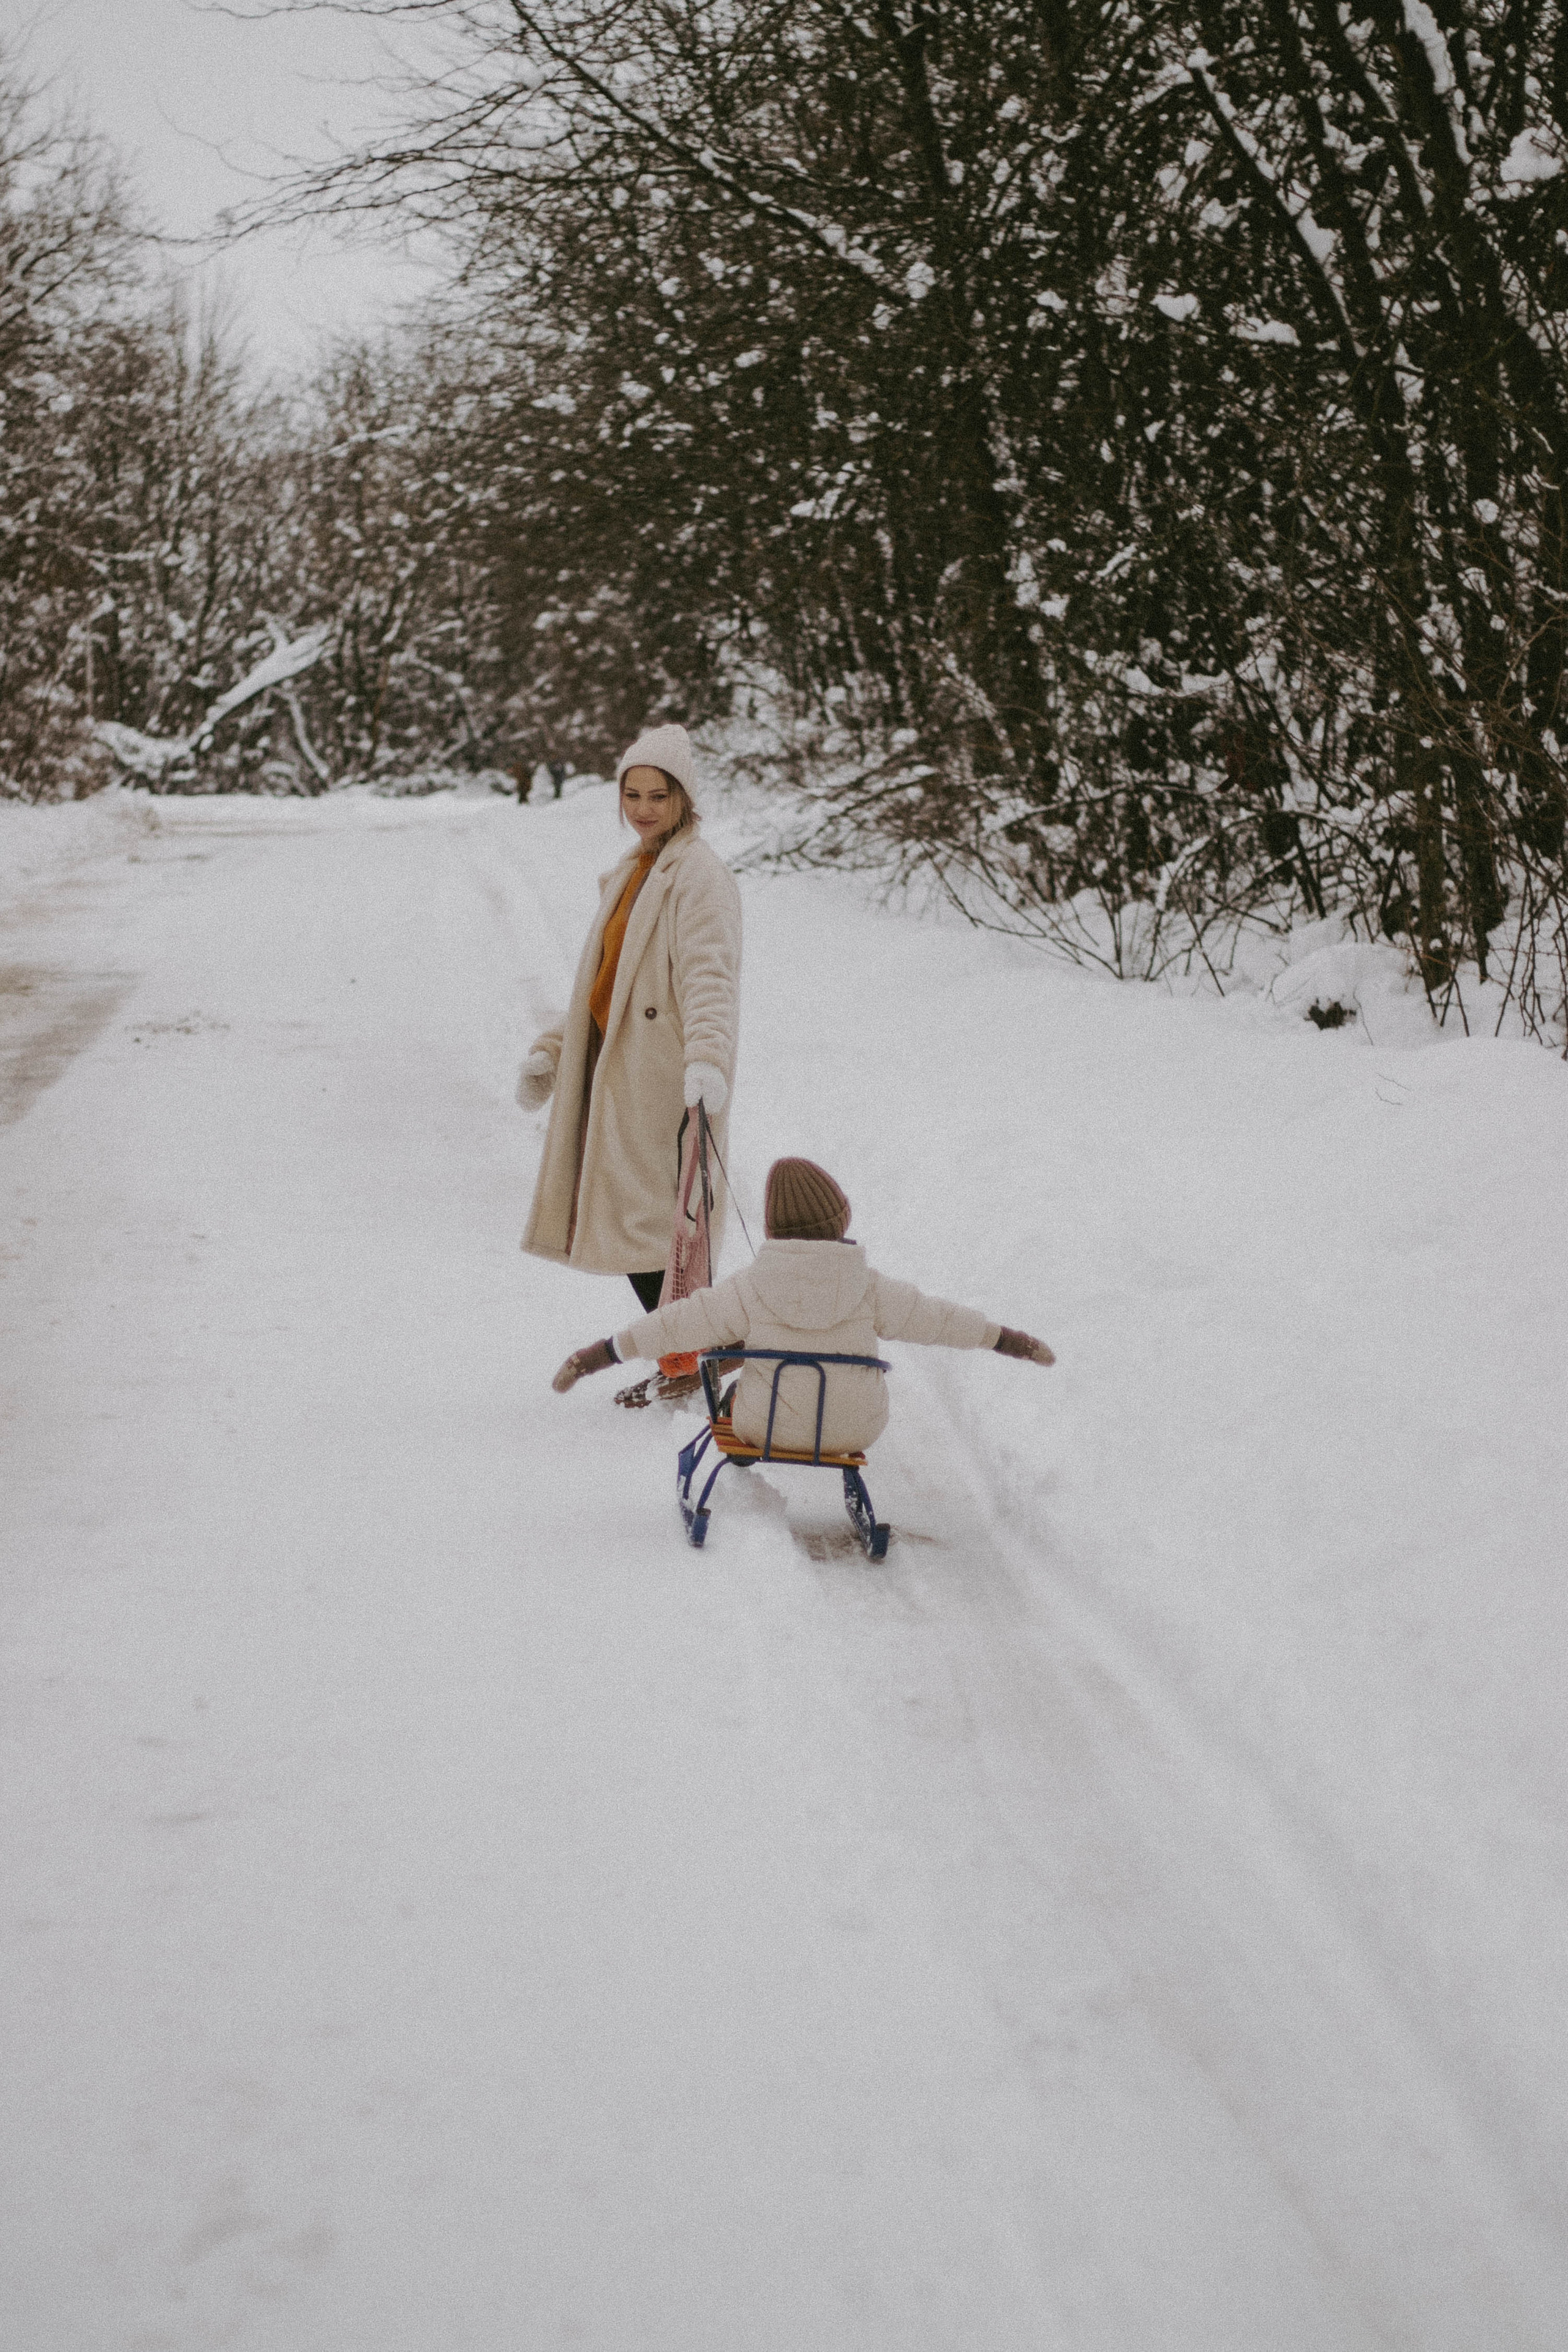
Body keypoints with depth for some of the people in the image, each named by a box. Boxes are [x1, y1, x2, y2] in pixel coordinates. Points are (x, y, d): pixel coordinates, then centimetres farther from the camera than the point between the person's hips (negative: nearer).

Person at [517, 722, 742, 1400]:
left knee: (656, 1224, -9)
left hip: (665, 1082, -9)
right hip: (617, 1073, 9)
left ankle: (689, 1363, -1)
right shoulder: (632, 873, 18)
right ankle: (680, 1363, 18)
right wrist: (553, 1049, 21)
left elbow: (711, 976, -25)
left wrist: (708, 1057, -39)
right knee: (634, 1222, 9)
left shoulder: (701, 876, -10)